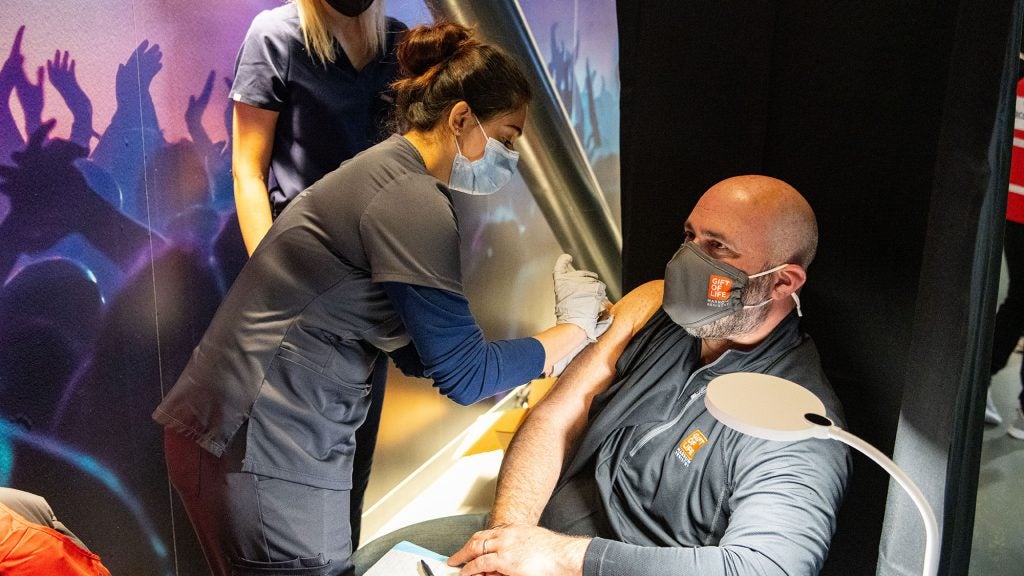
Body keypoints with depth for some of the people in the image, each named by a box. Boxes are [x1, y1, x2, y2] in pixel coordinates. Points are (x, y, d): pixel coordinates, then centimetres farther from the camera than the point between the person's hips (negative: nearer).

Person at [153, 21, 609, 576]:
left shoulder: (387, 173, 13)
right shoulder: (411, 200, -17)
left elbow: (421, 354, 13)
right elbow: (462, 375, -15)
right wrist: (576, 326, -3)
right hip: (265, 446, -10)